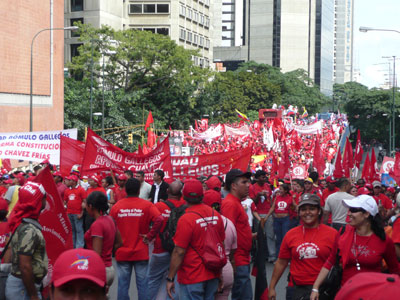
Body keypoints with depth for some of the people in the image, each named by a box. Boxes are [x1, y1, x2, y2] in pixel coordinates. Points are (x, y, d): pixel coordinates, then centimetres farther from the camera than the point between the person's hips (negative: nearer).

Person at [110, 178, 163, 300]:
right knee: (142, 283, 6)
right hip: (141, 253, -1)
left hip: (122, 252, 1)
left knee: (123, 283, 7)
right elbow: (159, 220, -21)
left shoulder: (116, 206, -1)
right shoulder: (147, 205, -7)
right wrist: (149, 236, -11)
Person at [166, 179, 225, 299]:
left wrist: (170, 279, -10)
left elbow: (179, 252, -18)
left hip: (192, 278, -6)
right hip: (213, 275, 6)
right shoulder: (215, 215, 1)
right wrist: (220, 273, 21)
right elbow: (222, 244, 9)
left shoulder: (186, 219, -18)